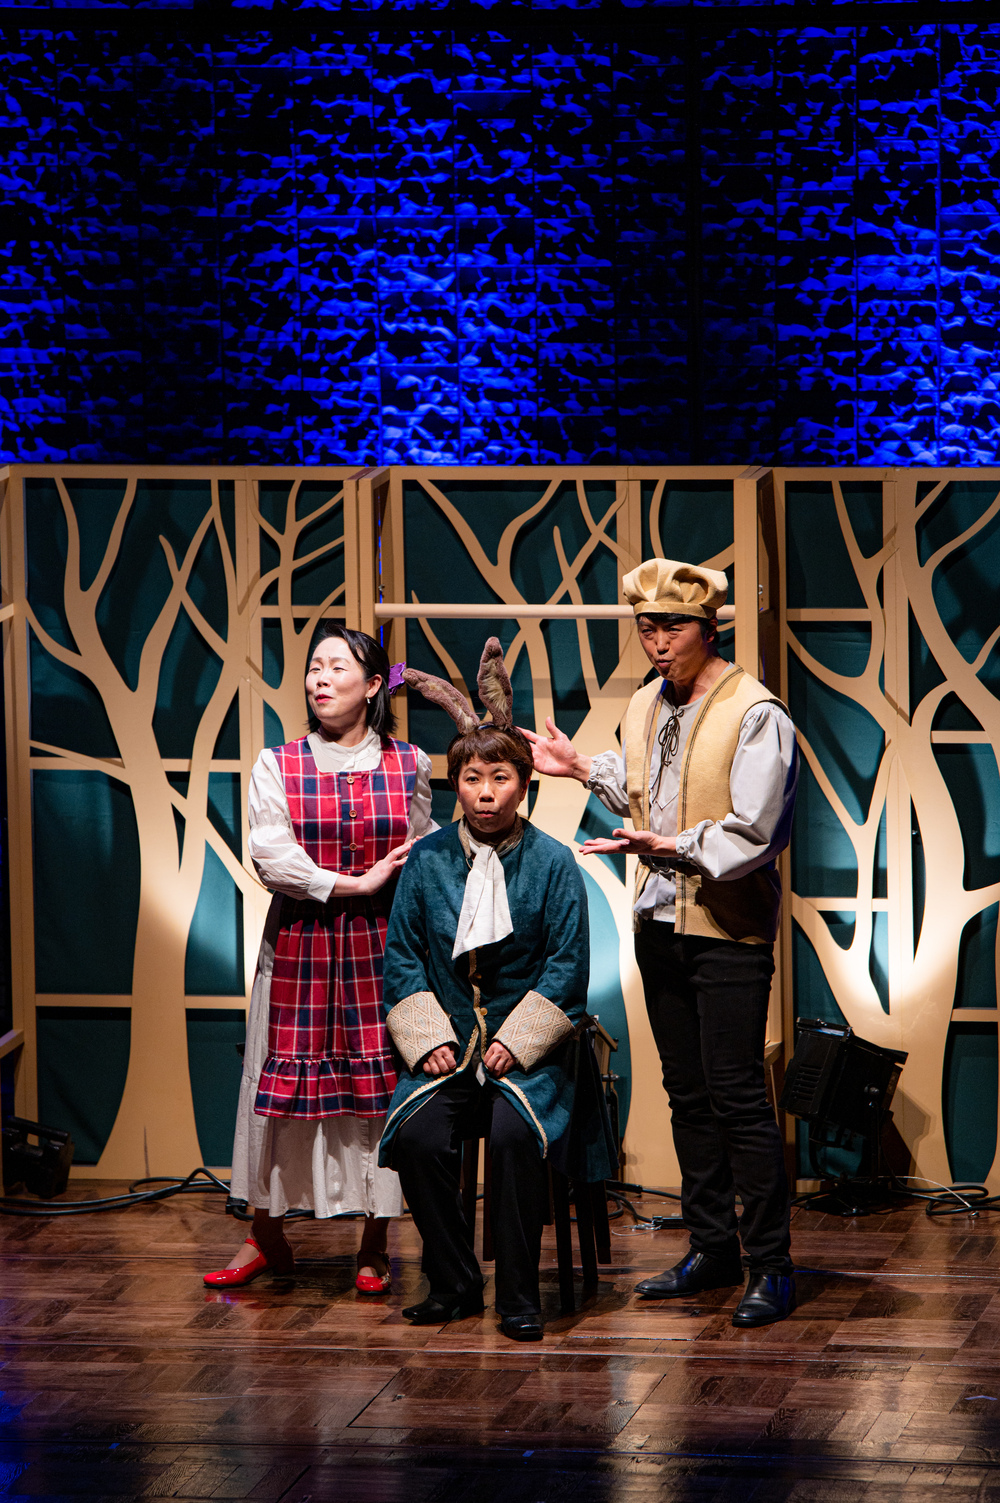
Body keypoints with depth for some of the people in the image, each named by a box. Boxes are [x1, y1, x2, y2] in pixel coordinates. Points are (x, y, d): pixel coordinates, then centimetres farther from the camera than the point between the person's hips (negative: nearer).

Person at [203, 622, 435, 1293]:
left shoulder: (409, 766, 5)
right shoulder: (278, 766, 1)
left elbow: (425, 849, 14)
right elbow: (272, 855, -9)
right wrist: (351, 884, -14)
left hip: (381, 948, 0)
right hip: (299, 946, 0)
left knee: (382, 1087, 0)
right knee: (284, 1084, 2)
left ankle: (374, 1248, 9)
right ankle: (268, 1237, 15)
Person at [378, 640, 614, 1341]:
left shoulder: (552, 862, 0)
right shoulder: (428, 860, 7)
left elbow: (567, 966, -2)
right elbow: (403, 958, 7)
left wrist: (517, 1042, -11)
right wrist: (428, 1039, -6)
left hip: (526, 1050, -2)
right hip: (447, 1044, 2)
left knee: (517, 1131, -31)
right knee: (419, 1132, -26)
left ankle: (520, 1295, -16)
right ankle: (454, 1283, -7)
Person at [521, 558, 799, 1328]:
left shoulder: (756, 714, -14)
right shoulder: (645, 706, 10)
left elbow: (753, 832, -19)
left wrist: (672, 847, -26)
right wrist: (584, 767, 15)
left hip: (729, 928, -7)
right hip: (660, 921, 8)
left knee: (738, 1096, -8)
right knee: (688, 1093, 13)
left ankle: (772, 1266, -1)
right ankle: (713, 1249, 23)